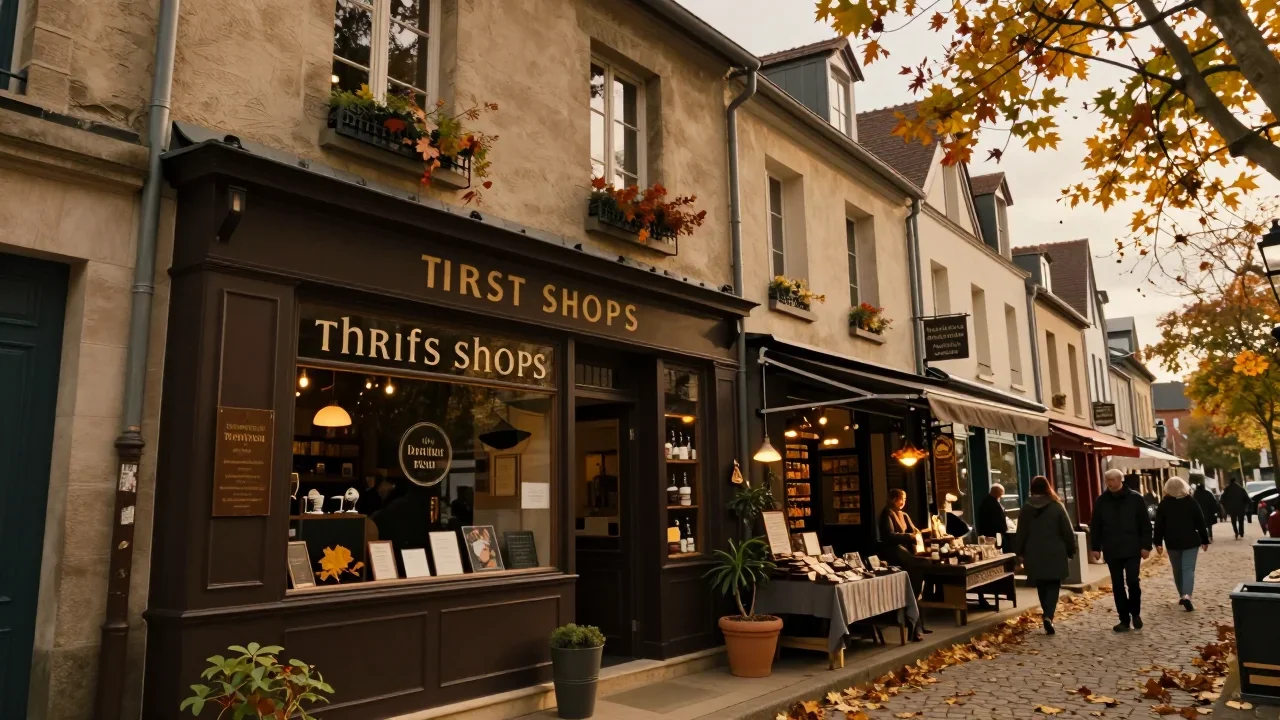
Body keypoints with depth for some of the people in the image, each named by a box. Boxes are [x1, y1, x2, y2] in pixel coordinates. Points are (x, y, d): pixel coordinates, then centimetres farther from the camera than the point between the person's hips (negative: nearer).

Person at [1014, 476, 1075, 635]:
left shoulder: (1026, 509, -1)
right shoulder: (1057, 506, -4)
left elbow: (1021, 533, 2)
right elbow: (1067, 531, -2)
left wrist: (1020, 553, 12)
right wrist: (1071, 550, 9)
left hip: (1035, 554, 1)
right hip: (1055, 553, -1)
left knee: (1041, 586, 13)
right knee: (1053, 586, 2)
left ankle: (1048, 616, 18)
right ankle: (1048, 616, -16)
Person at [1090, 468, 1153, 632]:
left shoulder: (1135, 498, -2)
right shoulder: (1101, 501, 4)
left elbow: (1145, 524, -1)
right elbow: (1096, 526, 8)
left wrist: (1146, 546, -6)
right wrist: (1095, 547, 5)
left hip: (1132, 549, -2)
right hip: (1112, 551, 2)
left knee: (1133, 581, -8)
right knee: (1117, 585, 5)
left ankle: (1135, 613, 16)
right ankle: (1124, 619, 13)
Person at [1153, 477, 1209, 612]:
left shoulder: (1164, 504, 0)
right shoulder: (1191, 501, -2)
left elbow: (1159, 525, -1)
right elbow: (1200, 522, 0)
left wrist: (1158, 542, 3)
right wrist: (1205, 540, 6)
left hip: (1172, 542, 1)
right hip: (1190, 541, -1)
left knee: (1177, 570, 14)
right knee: (1188, 568, -5)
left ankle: (1182, 596, 19)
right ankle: (1186, 595, -22)